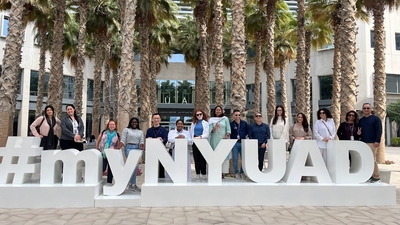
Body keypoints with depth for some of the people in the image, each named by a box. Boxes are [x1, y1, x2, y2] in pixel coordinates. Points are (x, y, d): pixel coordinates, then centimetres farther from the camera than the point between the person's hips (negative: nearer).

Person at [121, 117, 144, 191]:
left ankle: (131, 183, 12)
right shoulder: (126, 130, 8)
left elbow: (141, 141, 8)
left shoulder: (140, 132, 18)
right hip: (129, 148, -4)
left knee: (135, 166, 3)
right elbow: (123, 140, -1)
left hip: (137, 148, 4)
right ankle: (133, 184, -9)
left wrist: (142, 146, -14)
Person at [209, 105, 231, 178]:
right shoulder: (211, 120, 10)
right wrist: (214, 128, -18)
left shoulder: (225, 119, 10)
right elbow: (210, 130, 1)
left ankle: (224, 172, -2)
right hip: (215, 140, 0)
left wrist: (227, 135, -14)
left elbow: (228, 129, 4)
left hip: (223, 140, 0)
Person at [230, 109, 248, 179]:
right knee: (235, 159, 4)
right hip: (235, 144, -2)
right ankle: (236, 173, 18)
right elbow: (229, 134, 1)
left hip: (243, 143, 2)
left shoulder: (244, 123, 5)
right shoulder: (231, 124, -3)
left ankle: (242, 172, 20)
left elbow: (247, 132, 14)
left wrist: (243, 136, 3)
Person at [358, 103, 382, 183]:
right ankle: (369, 176, 11)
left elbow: (379, 130, -7)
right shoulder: (361, 120, 17)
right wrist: (358, 133, 3)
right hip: (363, 143, 6)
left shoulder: (376, 118, 0)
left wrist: (377, 141, -15)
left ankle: (376, 177, 0)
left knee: (372, 160, -9)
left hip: (372, 143, -6)